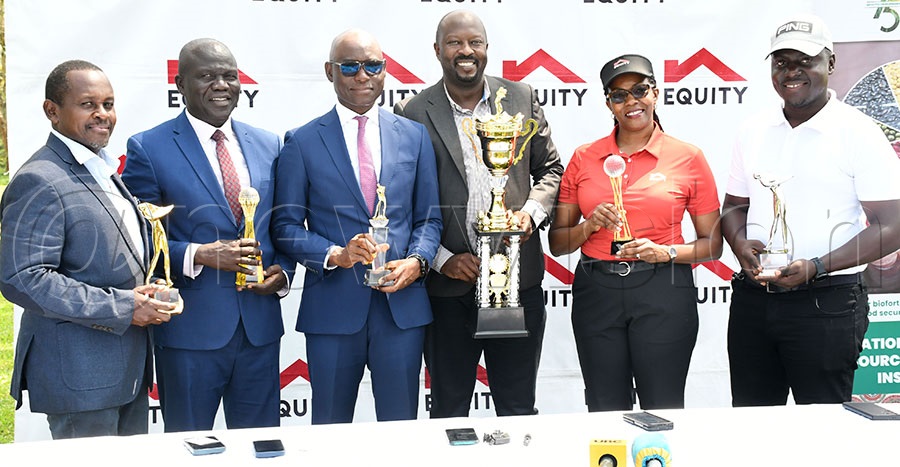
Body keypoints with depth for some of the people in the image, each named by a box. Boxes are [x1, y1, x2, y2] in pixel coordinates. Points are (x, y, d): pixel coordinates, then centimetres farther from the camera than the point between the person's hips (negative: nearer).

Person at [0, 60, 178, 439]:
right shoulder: (40, 182, -16)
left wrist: (146, 296, 6)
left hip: (130, 370, 9)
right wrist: (122, 307, -22)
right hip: (80, 376, -9)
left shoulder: (104, 172, 15)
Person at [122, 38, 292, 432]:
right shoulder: (148, 149, -5)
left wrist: (282, 273, -4)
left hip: (260, 327, 4)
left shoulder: (268, 145, 9)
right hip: (190, 330, -4)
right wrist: (198, 255, -19)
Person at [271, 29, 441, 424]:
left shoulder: (414, 136, 8)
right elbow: (286, 225, 1)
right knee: (331, 431, 10)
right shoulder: (302, 142, 2)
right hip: (332, 307, -1)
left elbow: (429, 217, 10)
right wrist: (335, 255, -15)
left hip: (402, 304, 2)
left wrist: (417, 262, -9)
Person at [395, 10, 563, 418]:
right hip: (448, 291, -1)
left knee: (519, 411, 13)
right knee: (448, 412, 12)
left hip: (519, 281, 2)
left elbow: (550, 169, 12)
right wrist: (442, 259, -10)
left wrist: (531, 212, -7)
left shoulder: (522, 98, 5)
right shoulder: (413, 114, -2)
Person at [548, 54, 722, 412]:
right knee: (606, 414, 8)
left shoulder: (688, 157, 1)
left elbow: (712, 245, 4)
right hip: (596, 292, 2)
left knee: (663, 414, 1)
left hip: (663, 292, -2)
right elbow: (557, 243, 10)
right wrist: (590, 225, -9)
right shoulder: (583, 158, 7)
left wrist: (666, 252, -12)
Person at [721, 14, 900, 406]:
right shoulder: (753, 131, 9)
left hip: (826, 303, -5)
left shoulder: (858, 134, -7)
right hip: (752, 298, 5)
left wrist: (816, 267, -20)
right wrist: (741, 245, -5)